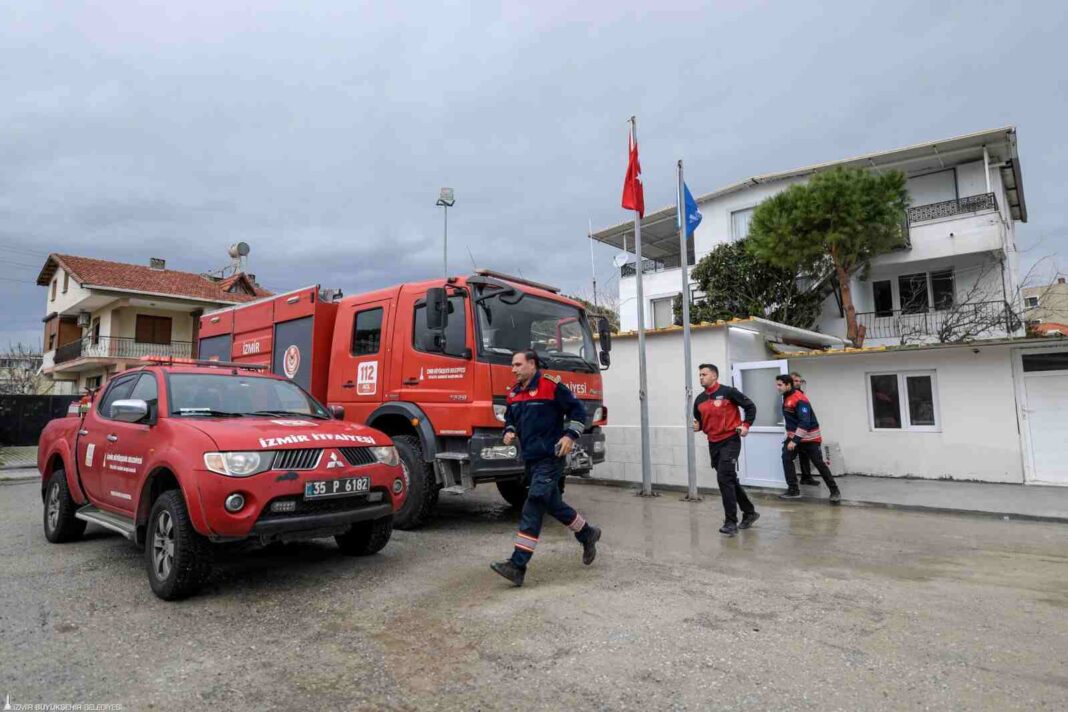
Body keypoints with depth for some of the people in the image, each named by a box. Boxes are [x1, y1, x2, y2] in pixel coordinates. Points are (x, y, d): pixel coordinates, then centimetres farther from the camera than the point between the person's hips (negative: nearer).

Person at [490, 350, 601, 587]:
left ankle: (518, 565, -12)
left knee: (533, 507, -13)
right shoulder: (514, 393, 11)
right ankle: (587, 534, 38)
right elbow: (510, 418, 24)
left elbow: (577, 410, -7)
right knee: (553, 504, 17)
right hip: (530, 458, 8)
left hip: (550, 458, -8)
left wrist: (570, 435, -16)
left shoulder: (551, 385, -11)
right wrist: (509, 431, 4)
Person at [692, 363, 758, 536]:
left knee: (724, 479, -14)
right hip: (713, 444, 7)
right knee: (730, 480, 16)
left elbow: (750, 406, -3)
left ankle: (731, 522, -5)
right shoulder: (699, 400, 7)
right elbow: (699, 421, 17)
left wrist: (746, 425, -14)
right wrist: (697, 426, -5)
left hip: (730, 441, -7)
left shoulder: (728, 392, -10)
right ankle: (749, 512, 34)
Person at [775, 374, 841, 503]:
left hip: (809, 437, -8)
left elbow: (805, 422, -30)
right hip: (794, 435, 8)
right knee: (786, 458, -5)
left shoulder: (800, 399, -24)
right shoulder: (786, 398, 5)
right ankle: (793, 490, 1)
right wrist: (790, 436, 19)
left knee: (819, 463, -2)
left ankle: (834, 491, 12)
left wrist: (795, 440, -33)